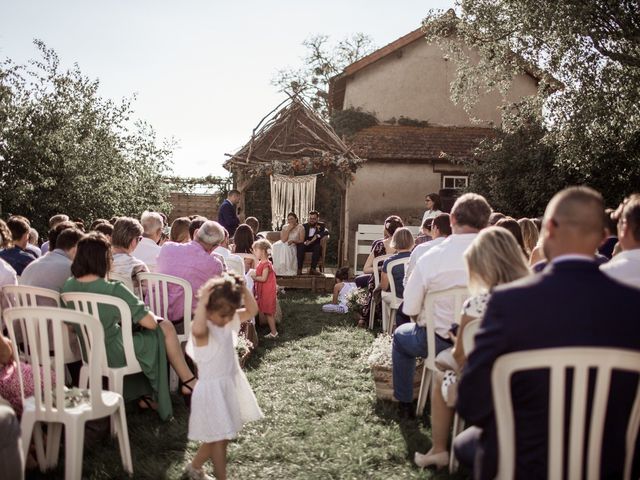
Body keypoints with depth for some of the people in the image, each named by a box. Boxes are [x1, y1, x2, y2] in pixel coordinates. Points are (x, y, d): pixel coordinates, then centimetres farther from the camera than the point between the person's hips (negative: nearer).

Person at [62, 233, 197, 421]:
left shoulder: (68, 286, -6)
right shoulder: (114, 290, -26)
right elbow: (150, 322, -23)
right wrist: (150, 315, 2)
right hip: (112, 354, -7)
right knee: (164, 329, 10)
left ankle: (145, 395, 26)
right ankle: (188, 381, 24)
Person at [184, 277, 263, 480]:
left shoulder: (228, 322, 3)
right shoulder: (203, 329, -22)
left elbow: (252, 311, 8)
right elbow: (198, 329, -48)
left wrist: (243, 289, -6)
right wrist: (202, 302, -39)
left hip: (230, 385, 9)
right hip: (212, 389, -9)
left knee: (218, 436, 20)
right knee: (220, 438, 0)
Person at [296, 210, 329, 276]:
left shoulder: (321, 225, 12)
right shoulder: (304, 226, 12)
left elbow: (326, 232, -9)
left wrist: (317, 235, -26)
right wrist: (304, 242, -22)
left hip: (314, 246, 0)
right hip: (305, 245, 0)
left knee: (318, 247, -33)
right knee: (300, 246, -32)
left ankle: (313, 269, -33)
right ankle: (299, 269, -36)